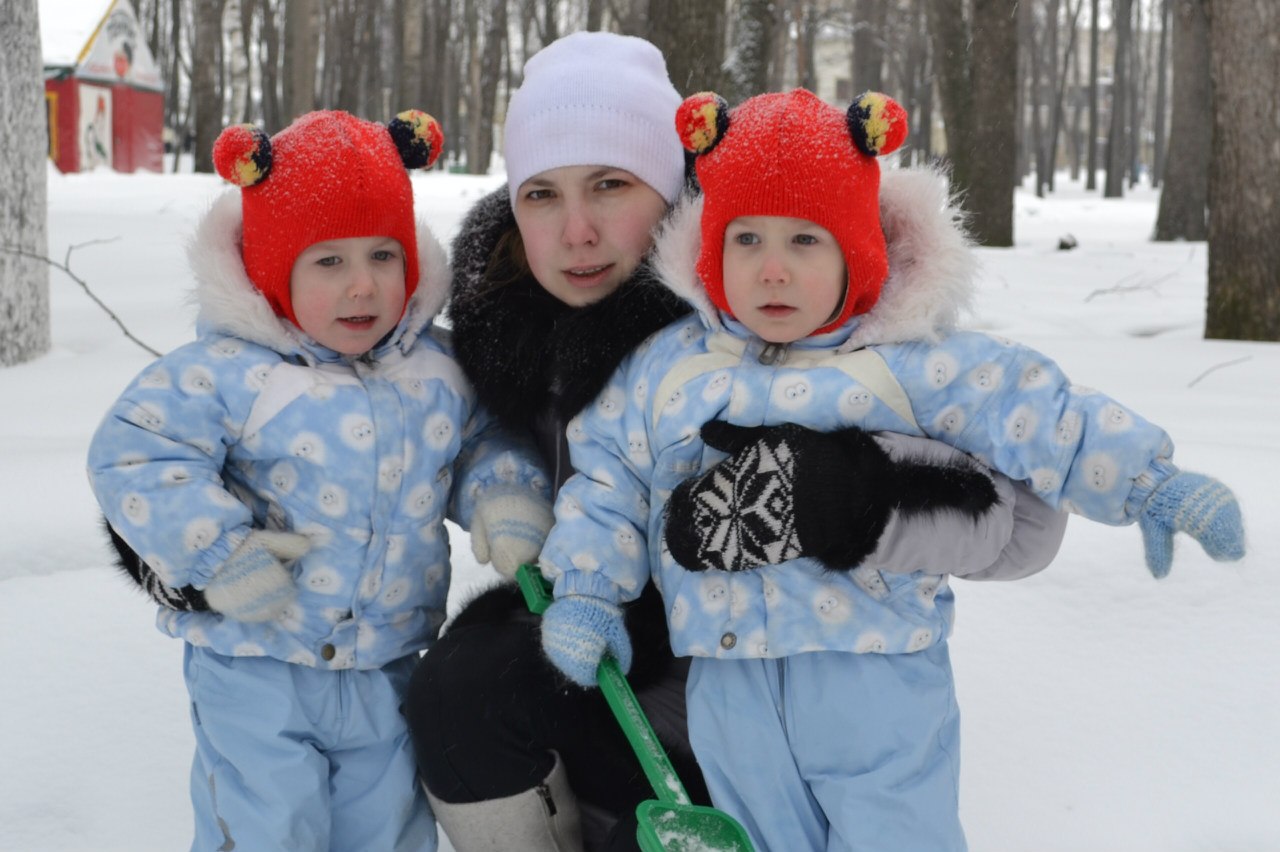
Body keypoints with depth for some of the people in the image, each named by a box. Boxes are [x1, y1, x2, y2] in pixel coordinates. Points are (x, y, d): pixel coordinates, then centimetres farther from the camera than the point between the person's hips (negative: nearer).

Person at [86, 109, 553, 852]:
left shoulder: (435, 369, 2)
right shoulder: (228, 373, -15)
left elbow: (483, 442, 14)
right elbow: (132, 455, -16)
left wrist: (509, 501, -7)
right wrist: (219, 555, -21)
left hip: (386, 670, 5)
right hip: (258, 671, -4)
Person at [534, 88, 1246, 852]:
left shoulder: (909, 363, -4)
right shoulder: (664, 367, 4)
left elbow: (1034, 414, -5)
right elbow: (608, 475, 12)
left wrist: (1149, 484, -10)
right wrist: (586, 591, 5)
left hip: (879, 680, -3)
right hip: (731, 693, 3)